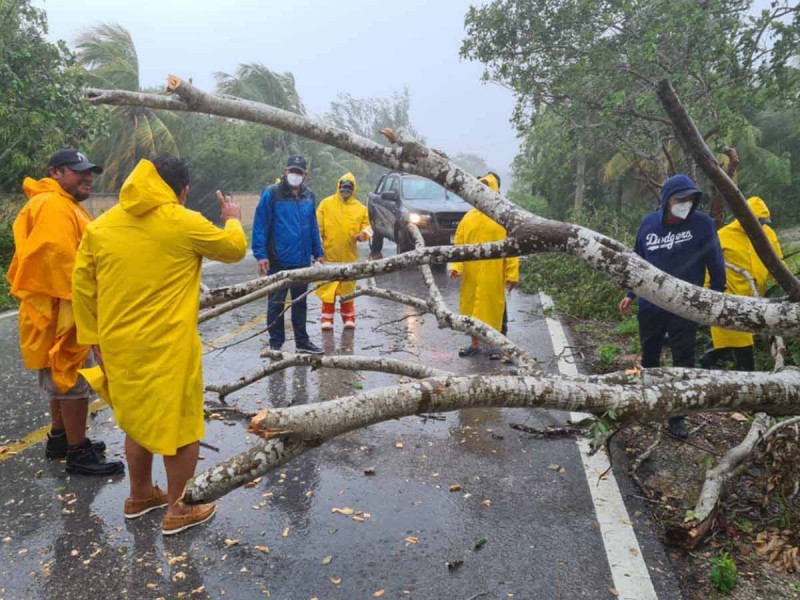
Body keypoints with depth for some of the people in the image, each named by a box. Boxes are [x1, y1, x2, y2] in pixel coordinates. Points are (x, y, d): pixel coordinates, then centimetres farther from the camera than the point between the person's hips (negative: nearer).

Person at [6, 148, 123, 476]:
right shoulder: (52, 206, -18)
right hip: (62, 311, -11)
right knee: (74, 381, -2)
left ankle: (60, 437, 34)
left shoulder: (64, 206, 17)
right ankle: (78, 453, 8)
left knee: (63, 378, 20)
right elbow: (57, 258, -27)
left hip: (67, 310, 11)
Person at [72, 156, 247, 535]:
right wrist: (232, 219, 23)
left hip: (119, 346, 6)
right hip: (169, 347, -6)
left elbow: (82, 284, 7)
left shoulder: (101, 225, 4)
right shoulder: (185, 223, -10)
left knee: (137, 418, 23)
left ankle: (140, 496, 38)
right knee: (180, 423, 9)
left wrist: (94, 336, 14)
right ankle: (178, 510, 20)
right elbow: (235, 249, 4)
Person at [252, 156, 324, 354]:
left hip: (302, 260, 5)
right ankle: (276, 343, 18)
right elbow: (260, 226, -11)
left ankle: (302, 341, 26)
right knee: (276, 303, 6)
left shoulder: (309, 196, 7)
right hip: (278, 261, -5)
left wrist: (317, 253, 11)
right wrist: (261, 255, -16)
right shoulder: (271, 194, -9)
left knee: (300, 302, 15)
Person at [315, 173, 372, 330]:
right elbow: (317, 227, 1)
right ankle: (327, 319, 10)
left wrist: (363, 234, -12)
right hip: (329, 255, -2)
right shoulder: (326, 204, 1)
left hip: (349, 257, 2)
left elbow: (367, 227, 11)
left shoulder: (360, 208, 7)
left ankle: (349, 318, 24)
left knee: (348, 288, 12)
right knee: (328, 288, 0)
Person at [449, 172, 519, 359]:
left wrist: (512, 274, -10)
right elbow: (458, 244, 4)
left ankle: (494, 345, 21)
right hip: (471, 275, 3)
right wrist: (455, 266, -10)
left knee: (494, 307, 6)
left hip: (494, 276, -3)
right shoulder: (468, 217, 5)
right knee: (471, 307, 11)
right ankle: (475, 343, 26)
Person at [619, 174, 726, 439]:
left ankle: (677, 417, 14)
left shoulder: (702, 223, -10)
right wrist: (630, 294, 11)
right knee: (649, 357, 17)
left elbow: (714, 262, -4)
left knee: (682, 362, 3)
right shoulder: (648, 223, -2)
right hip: (650, 304, 3)